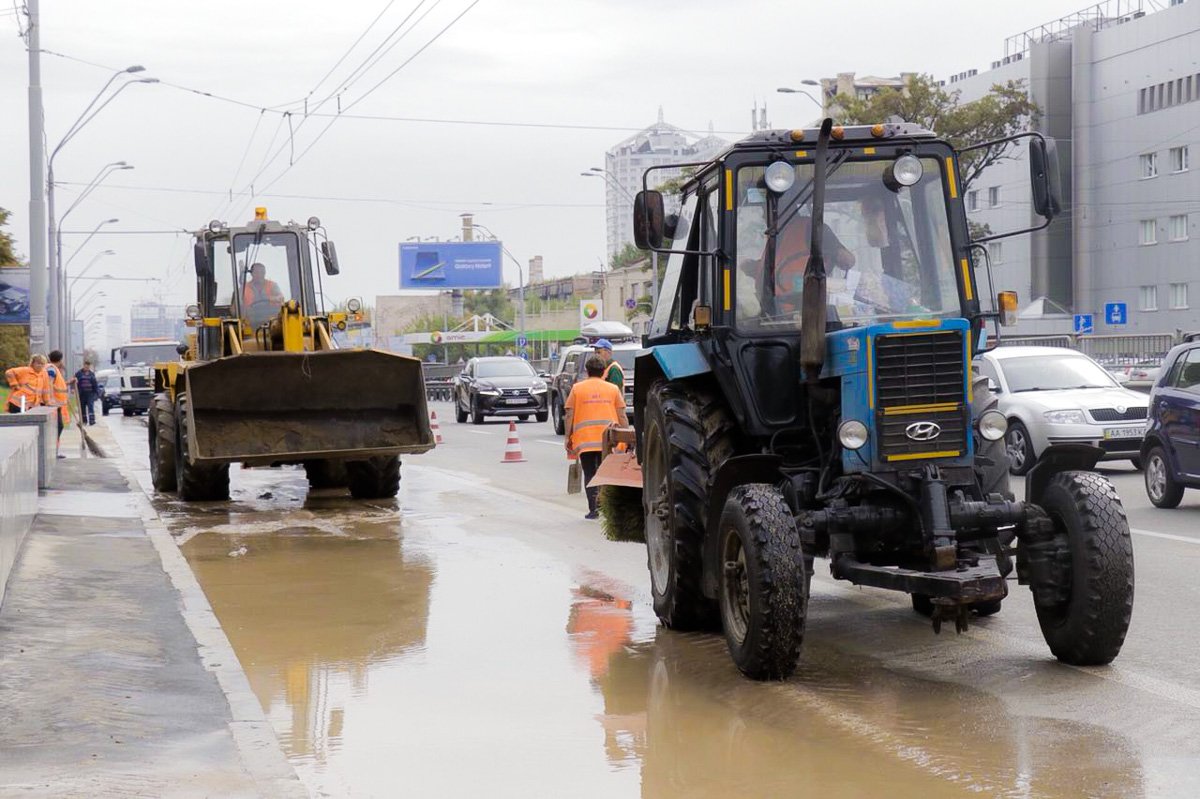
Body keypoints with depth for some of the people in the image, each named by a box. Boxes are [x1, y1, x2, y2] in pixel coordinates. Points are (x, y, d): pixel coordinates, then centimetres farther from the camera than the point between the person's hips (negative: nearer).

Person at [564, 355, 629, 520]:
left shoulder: (577, 388, 5)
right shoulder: (613, 389, 7)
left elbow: (568, 415, 1)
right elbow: (622, 416, 4)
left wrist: (568, 437, 6)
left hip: (585, 439, -1)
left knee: (590, 474, 4)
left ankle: (593, 509, -4)